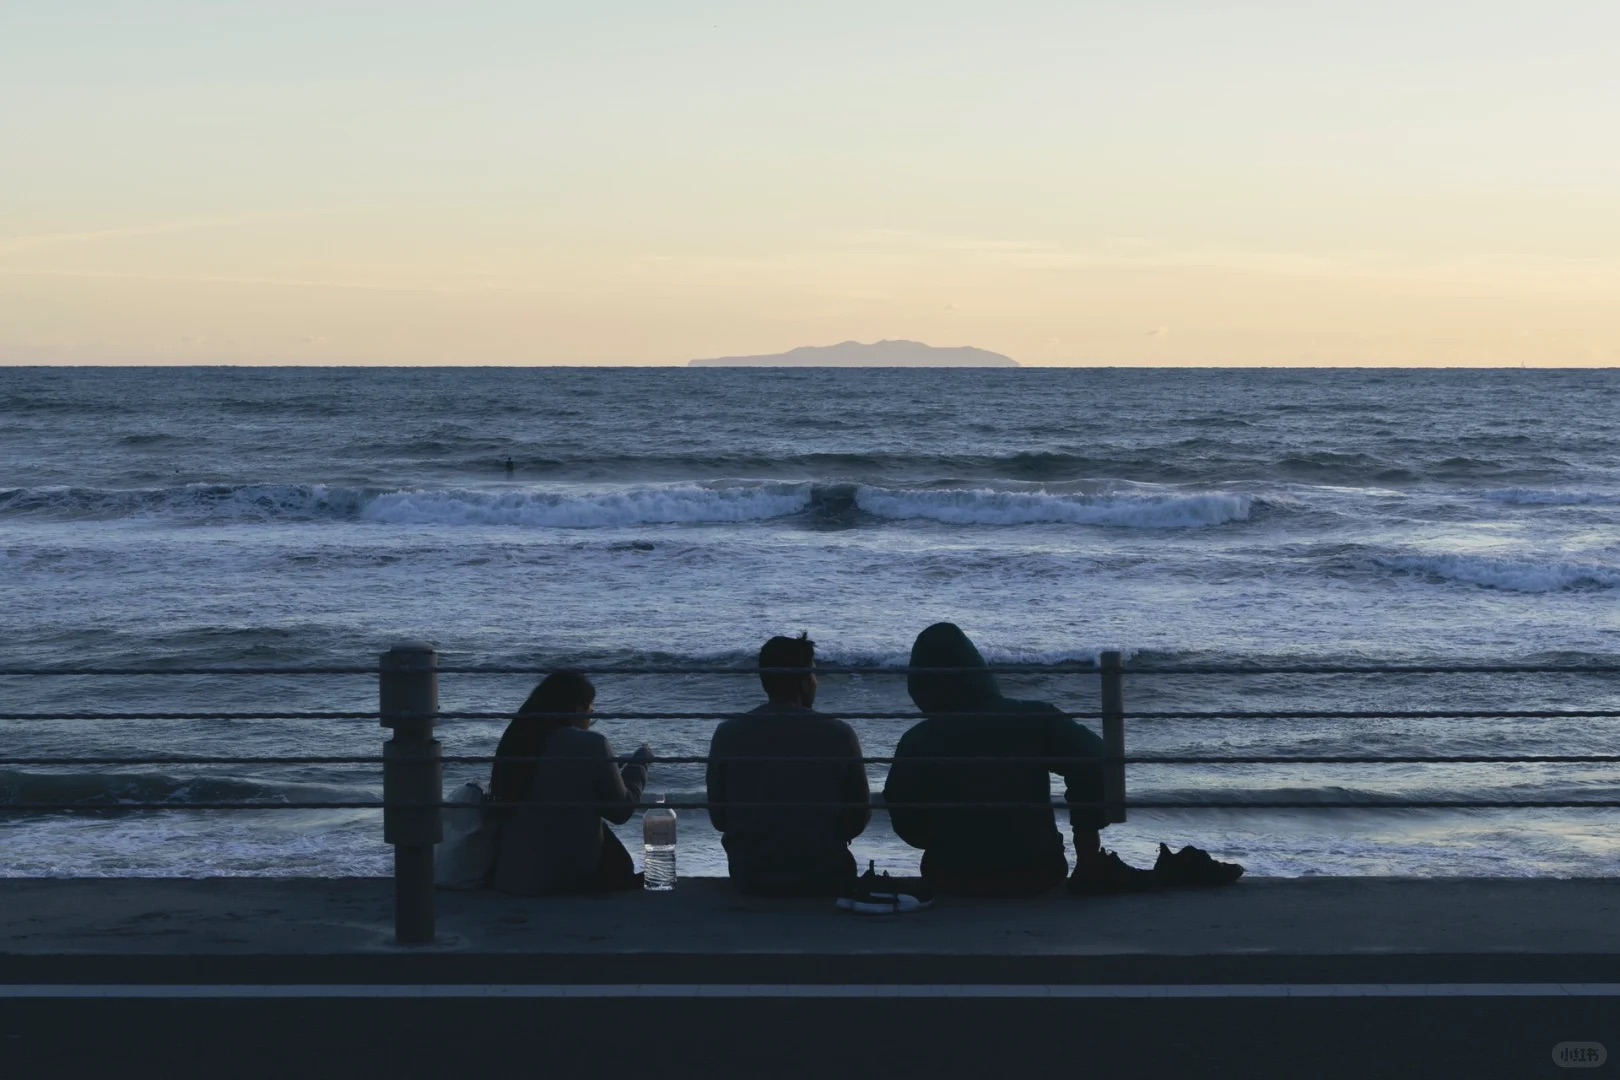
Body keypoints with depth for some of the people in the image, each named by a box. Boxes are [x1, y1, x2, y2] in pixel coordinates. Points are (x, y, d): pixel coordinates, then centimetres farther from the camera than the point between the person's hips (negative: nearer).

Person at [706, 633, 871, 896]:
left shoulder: (728, 735, -7)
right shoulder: (838, 735, -11)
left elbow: (719, 817, 1)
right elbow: (859, 817, -2)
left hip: (749, 879, 2)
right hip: (824, 879, -1)